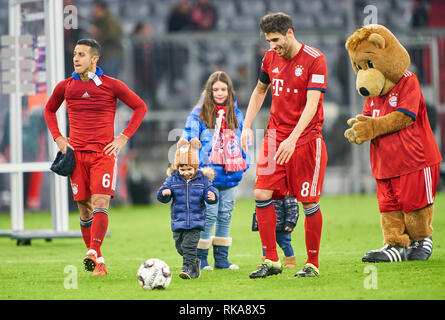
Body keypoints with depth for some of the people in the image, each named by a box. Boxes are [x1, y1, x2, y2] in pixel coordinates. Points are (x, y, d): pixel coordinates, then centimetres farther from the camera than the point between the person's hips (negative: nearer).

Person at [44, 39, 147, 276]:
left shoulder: (112, 86, -3)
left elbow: (140, 107, 7)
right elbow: (49, 110, 24)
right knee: (84, 209, 4)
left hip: (104, 153, -3)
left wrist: (124, 138, 0)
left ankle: (94, 254, -24)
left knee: (100, 203, -17)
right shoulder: (64, 87, 5)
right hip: (76, 154, 3)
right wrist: (57, 137, 10)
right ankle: (97, 261, 14)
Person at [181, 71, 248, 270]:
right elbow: (188, 140, -2)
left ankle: (221, 257, 15)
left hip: (231, 174, 5)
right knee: (209, 214, -8)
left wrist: (243, 162, 12)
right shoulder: (199, 114, -3)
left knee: (225, 215, 9)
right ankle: (200, 257, -1)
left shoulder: (236, 115, 11)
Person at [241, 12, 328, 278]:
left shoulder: (314, 60, -12)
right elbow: (260, 91, 23)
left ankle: (313, 264, 11)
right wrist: (247, 126, 12)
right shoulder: (270, 58, 6)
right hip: (275, 136, 5)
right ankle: (272, 261, 1)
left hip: (306, 139, -5)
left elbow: (312, 103, -19)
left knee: (309, 202, -1)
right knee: (262, 194, -6)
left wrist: (293, 139, -28)